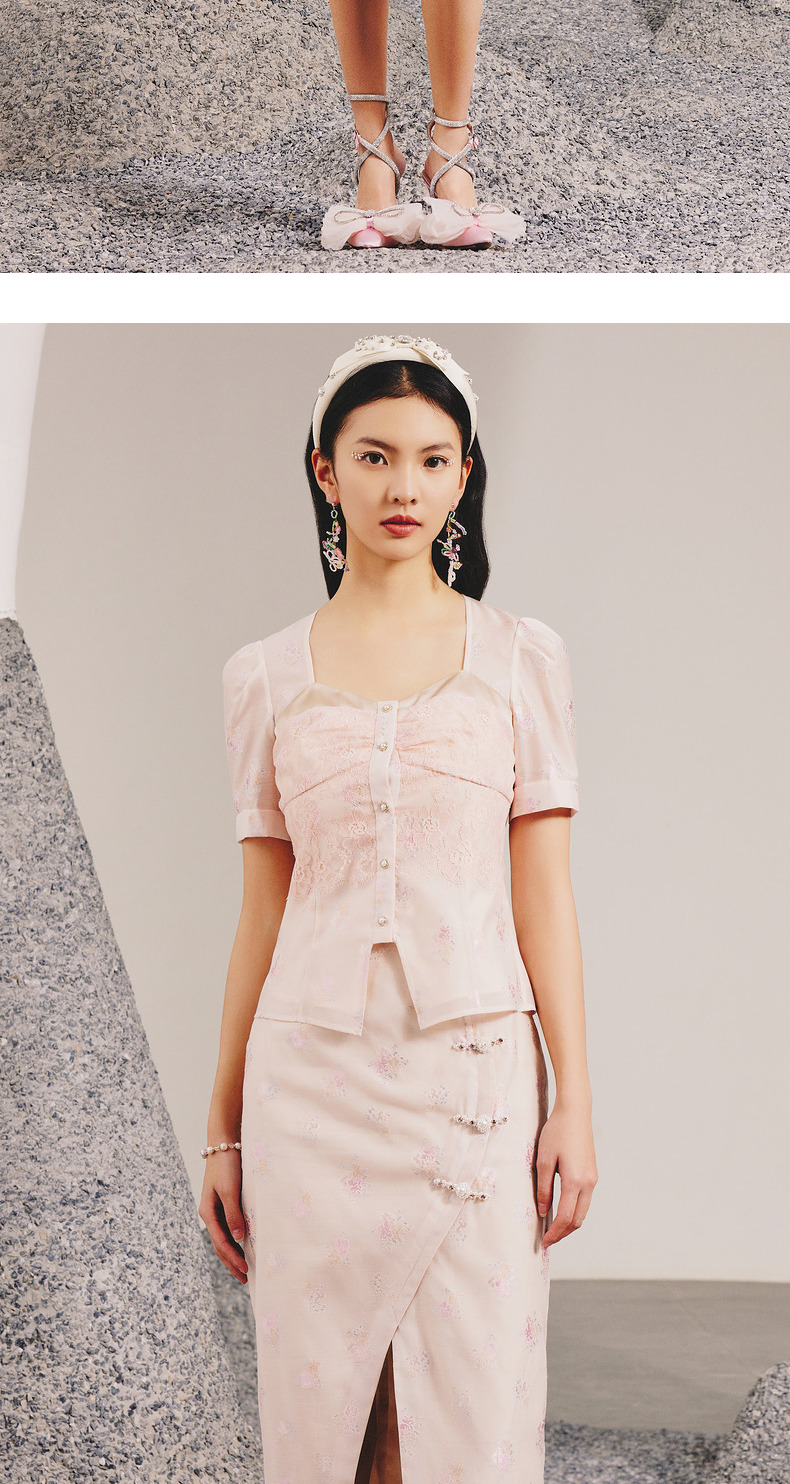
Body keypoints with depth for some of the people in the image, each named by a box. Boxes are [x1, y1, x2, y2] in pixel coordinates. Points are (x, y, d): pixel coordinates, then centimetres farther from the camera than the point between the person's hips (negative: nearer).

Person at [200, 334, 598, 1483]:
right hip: (314, 1075, 1)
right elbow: (262, 910, 9)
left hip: (477, 1073, -1)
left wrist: (575, 1100, -3)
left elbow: (544, 891, 3)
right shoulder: (266, 675, 7)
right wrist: (223, 1128, 9)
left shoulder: (522, 656, 4)